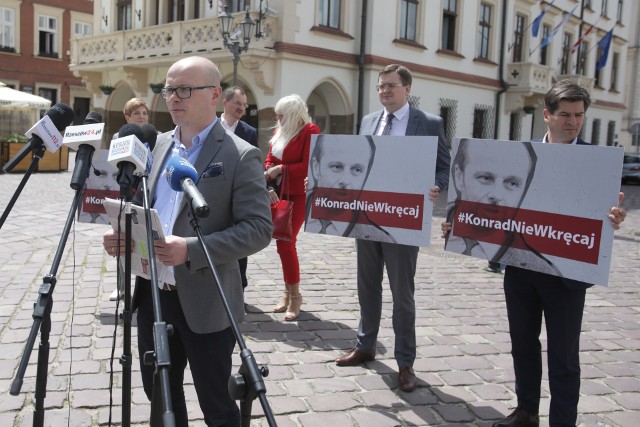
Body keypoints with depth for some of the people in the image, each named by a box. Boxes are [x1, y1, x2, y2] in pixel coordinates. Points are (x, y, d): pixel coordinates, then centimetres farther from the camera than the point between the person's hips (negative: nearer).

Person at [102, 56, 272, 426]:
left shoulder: (241, 156, -12)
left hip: (205, 302, -6)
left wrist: (191, 250, -28)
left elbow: (259, 229, -18)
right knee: (159, 393, 21)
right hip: (153, 293, 6)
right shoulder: (159, 145, 9)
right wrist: (124, 234, -4)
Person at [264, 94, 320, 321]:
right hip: (279, 194, 7)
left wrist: (281, 169, -10)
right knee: (283, 242, 9)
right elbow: (269, 160, 11)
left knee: (285, 242, -11)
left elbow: (308, 166, -14)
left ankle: (295, 295, 2)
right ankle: (288, 291, 21)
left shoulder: (310, 131, -6)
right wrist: (269, 186, -5)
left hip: (298, 195, -7)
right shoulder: (279, 131, 14)